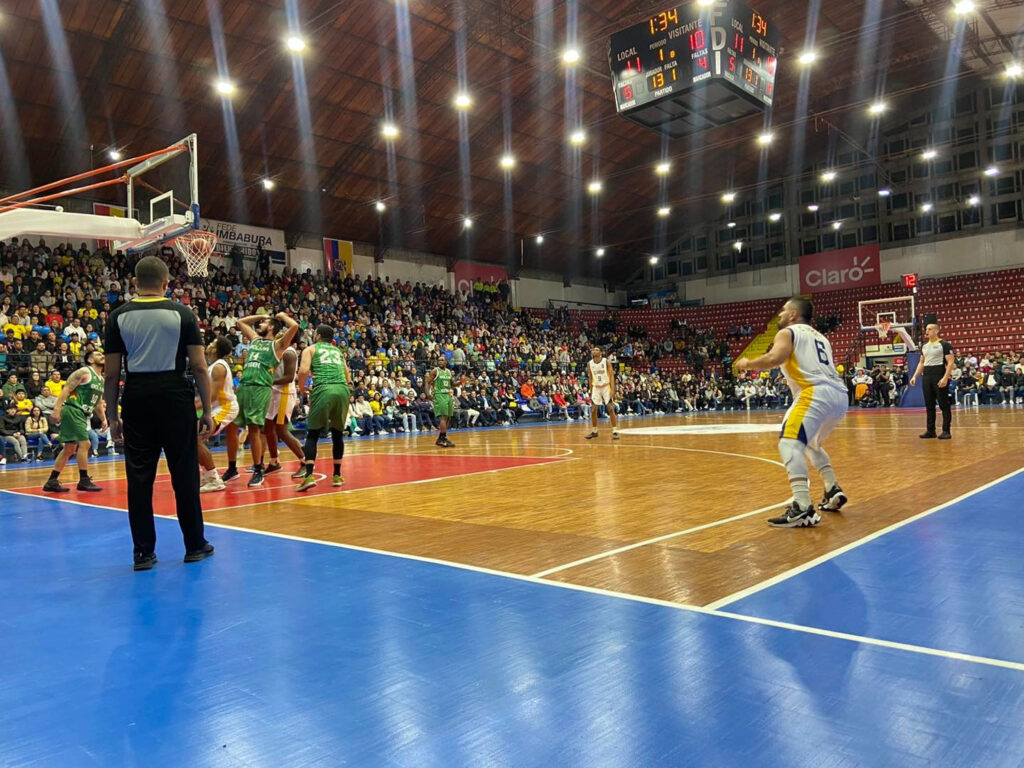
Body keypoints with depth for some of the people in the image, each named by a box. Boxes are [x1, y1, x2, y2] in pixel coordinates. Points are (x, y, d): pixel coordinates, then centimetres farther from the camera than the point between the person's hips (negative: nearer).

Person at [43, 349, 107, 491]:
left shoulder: (101, 380, 17)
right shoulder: (84, 372, -8)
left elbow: (98, 403, 24)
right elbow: (66, 389, -15)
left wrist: (103, 419, 13)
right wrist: (57, 409, -23)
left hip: (82, 414, 9)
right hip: (72, 410, -9)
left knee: (69, 449, 10)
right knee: (84, 443, -12)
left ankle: (52, 482, 15)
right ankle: (84, 481, -6)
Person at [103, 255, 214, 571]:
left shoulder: (119, 316, 4)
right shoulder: (181, 313, -1)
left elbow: (111, 373, 2)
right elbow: (199, 368, -4)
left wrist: (113, 415, 10)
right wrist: (207, 410, 2)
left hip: (136, 399, 2)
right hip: (175, 397, -1)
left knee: (139, 477, 7)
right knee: (184, 474, 6)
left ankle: (144, 552, 11)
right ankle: (195, 546, 16)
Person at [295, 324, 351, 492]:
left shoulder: (310, 349, 14)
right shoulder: (338, 351, 27)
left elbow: (303, 371, -2)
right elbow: (348, 378, 26)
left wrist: (302, 388, 14)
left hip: (323, 390, -3)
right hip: (342, 390, 4)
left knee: (312, 434, 4)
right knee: (337, 433, 17)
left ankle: (309, 476, -10)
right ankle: (337, 476, 20)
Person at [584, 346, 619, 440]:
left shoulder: (606, 361, -10)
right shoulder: (589, 363, 1)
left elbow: (611, 375, -11)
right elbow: (591, 378, 9)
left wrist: (612, 389, -21)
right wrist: (591, 391, 8)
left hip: (606, 387, -3)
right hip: (596, 388, 4)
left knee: (611, 409, -8)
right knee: (593, 410, 1)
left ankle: (615, 431, -5)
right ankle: (594, 431, 14)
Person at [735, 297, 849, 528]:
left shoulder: (788, 333, 7)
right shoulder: (820, 337, 31)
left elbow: (775, 358, -12)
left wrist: (747, 364, 3)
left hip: (818, 393, -9)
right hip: (840, 395, 9)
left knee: (789, 443, -18)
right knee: (811, 443, 30)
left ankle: (803, 509, -32)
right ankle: (833, 492, 24)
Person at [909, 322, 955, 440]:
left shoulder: (944, 344, -6)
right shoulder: (924, 346, 14)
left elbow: (951, 362, -12)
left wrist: (945, 377, -22)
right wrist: (915, 376, 11)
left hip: (939, 376, -7)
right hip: (926, 377, 7)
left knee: (944, 405, -2)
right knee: (929, 405, 9)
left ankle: (946, 431, 2)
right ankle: (930, 430, 14)